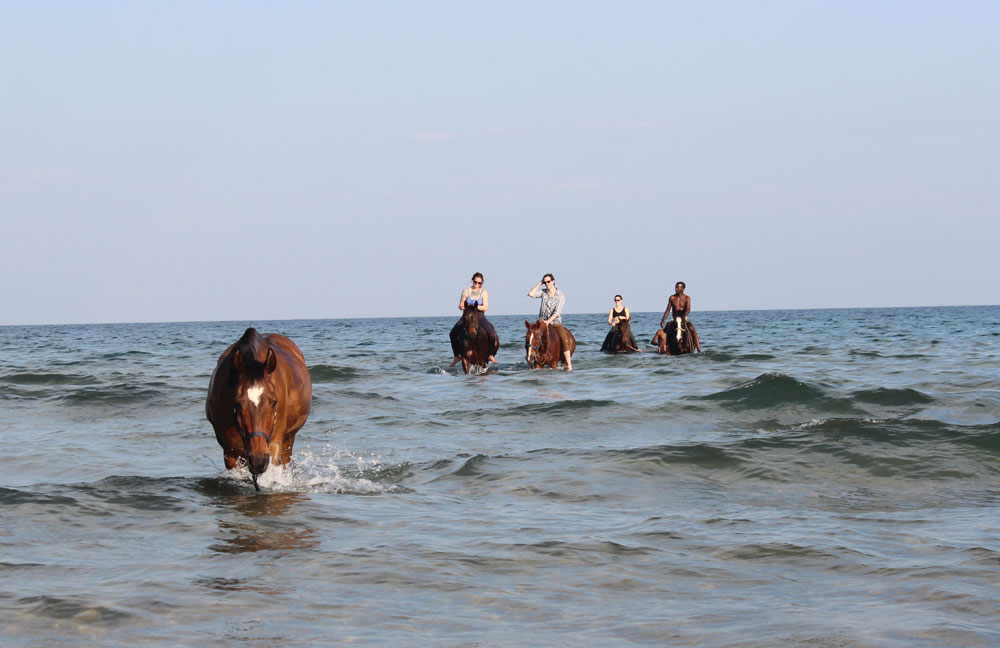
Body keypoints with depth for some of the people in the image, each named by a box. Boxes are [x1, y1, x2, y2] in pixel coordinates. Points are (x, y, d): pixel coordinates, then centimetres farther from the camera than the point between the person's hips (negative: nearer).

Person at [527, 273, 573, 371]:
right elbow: (531, 294, -10)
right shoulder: (543, 292, 4)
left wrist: (548, 322, -26)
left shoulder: (560, 296, -8)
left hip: (556, 323, -4)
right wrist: (540, 283, -6)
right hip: (543, 322, 4)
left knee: (565, 340, -23)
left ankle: (569, 365, -26)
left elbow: (557, 312, -16)